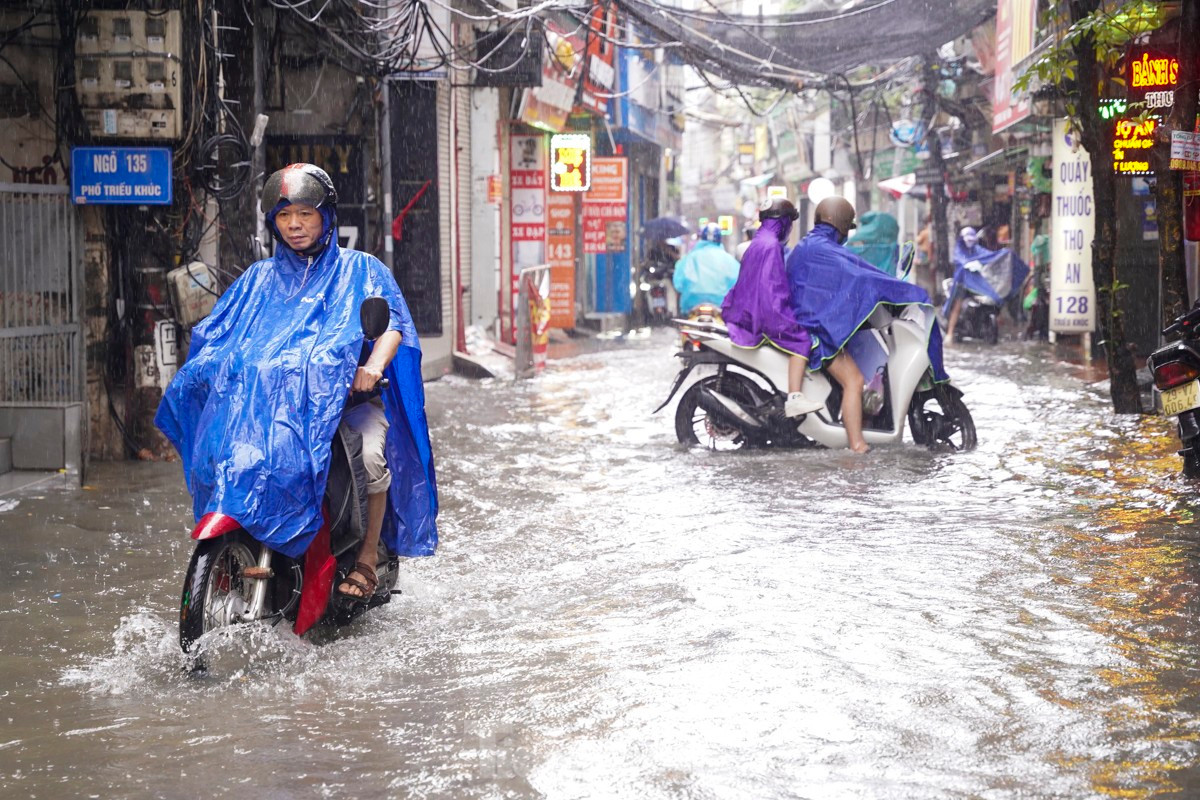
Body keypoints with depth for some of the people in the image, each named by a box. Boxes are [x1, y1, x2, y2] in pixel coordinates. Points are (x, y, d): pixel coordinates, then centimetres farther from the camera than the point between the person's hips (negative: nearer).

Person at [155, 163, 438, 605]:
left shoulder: (360, 269, 11)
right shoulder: (259, 278, 22)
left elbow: (393, 321, -3)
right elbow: (214, 333, 16)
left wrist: (374, 364, -24)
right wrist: (216, 363, -8)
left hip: (347, 392, -3)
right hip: (271, 397, 3)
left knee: (370, 454, -32)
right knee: (229, 449, -25)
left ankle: (368, 557, -15)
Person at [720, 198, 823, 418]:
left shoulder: (758, 243, 20)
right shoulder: (770, 246, -13)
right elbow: (770, 287, -22)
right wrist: (788, 322, -22)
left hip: (748, 310, 11)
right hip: (762, 315, -11)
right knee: (800, 339, -20)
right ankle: (794, 398, -33)